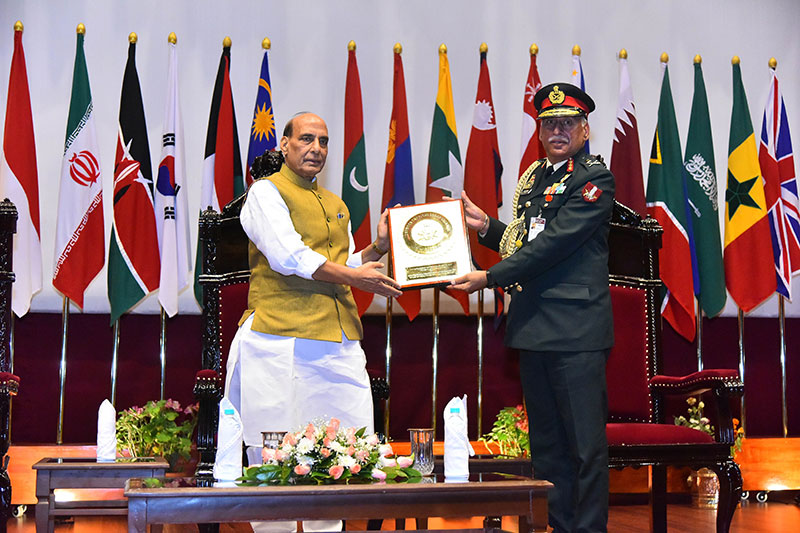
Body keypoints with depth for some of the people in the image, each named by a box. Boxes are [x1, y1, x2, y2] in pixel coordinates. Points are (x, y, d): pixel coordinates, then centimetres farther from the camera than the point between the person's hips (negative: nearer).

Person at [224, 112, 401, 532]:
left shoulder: (336, 206, 24)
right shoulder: (266, 192, 2)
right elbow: (288, 257, -11)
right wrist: (353, 276, -8)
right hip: (282, 338, -7)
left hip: (339, 342, 7)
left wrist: (379, 248, 11)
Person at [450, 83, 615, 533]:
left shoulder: (595, 179, -7)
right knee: (546, 443, 12)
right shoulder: (533, 177, 18)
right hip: (534, 327, 8)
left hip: (576, 330, -8)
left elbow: (555, 242, -16)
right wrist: (486, 226, 7)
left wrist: (490, 278, -15)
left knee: (586, 442, -4)